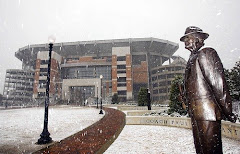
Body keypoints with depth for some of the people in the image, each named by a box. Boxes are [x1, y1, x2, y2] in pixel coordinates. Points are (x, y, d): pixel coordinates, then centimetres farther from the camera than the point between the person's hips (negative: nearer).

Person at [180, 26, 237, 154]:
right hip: (196, 114, 8)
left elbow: (218, 83, -10)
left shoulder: (206, 53, -4)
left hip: (207, 112, -8)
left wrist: (227, 112, -10)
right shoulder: (192, 59, 21)